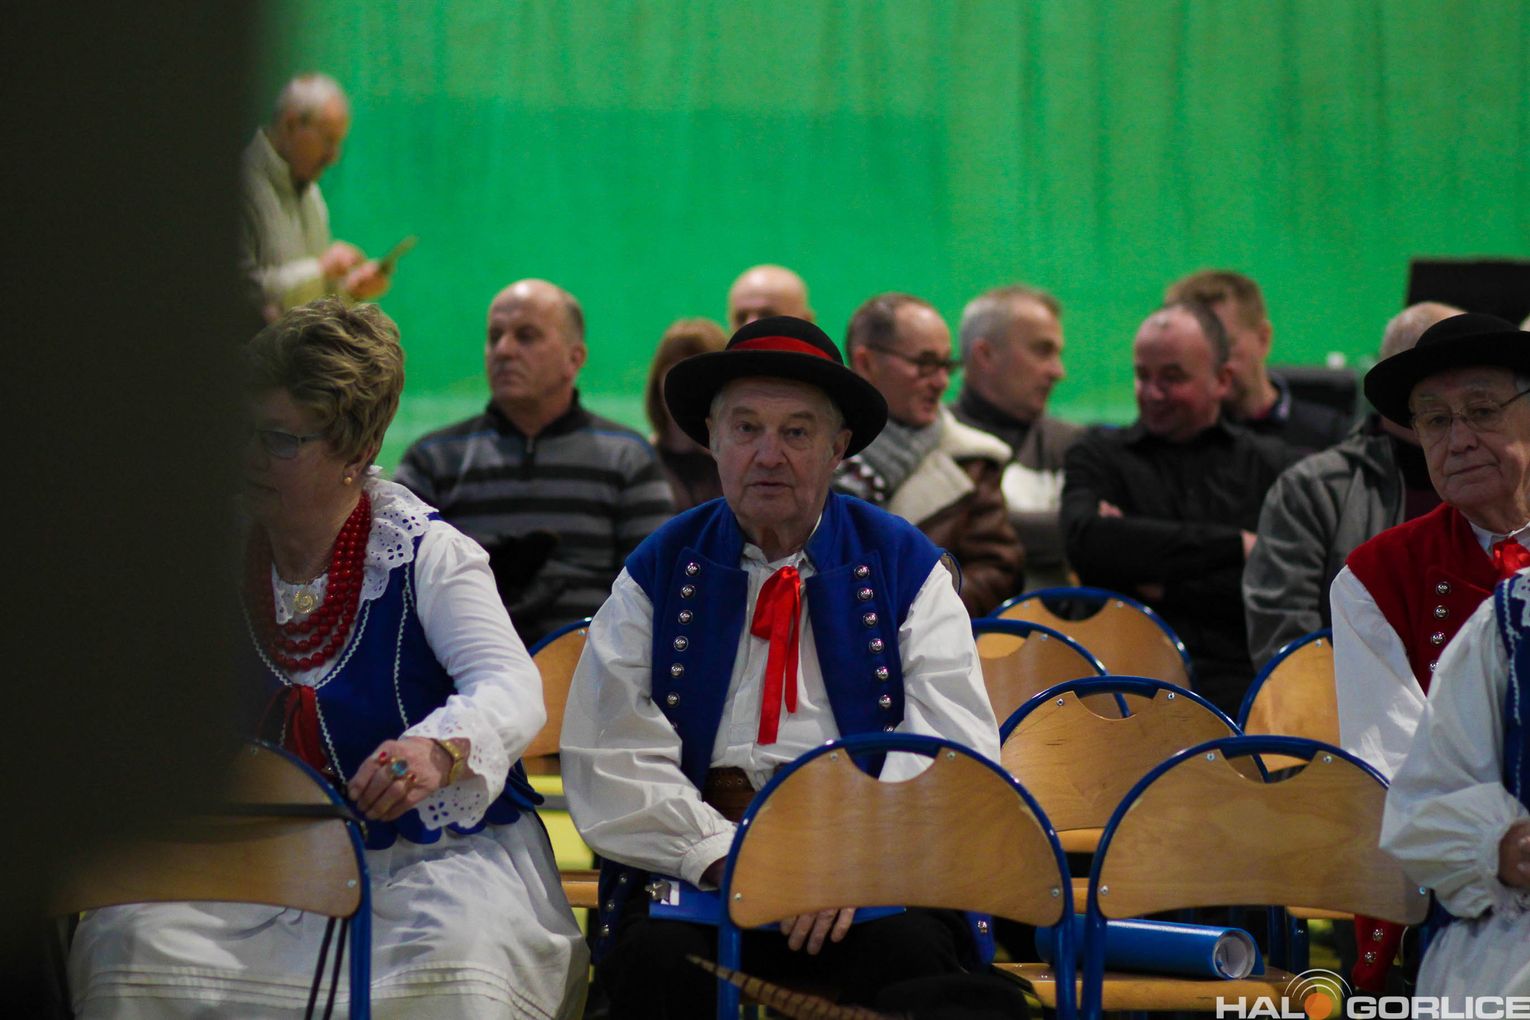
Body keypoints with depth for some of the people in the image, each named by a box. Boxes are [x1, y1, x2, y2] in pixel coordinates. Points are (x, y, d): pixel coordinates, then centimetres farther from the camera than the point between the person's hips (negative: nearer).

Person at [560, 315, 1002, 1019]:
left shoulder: (902, 565, 11)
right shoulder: (659, 573, 12)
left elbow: (958, 746, -1)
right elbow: (609, 760, 2)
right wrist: (724, 856, -14)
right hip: (693, 852, 0)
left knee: (910, 947, -33)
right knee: (660, 954, -32)